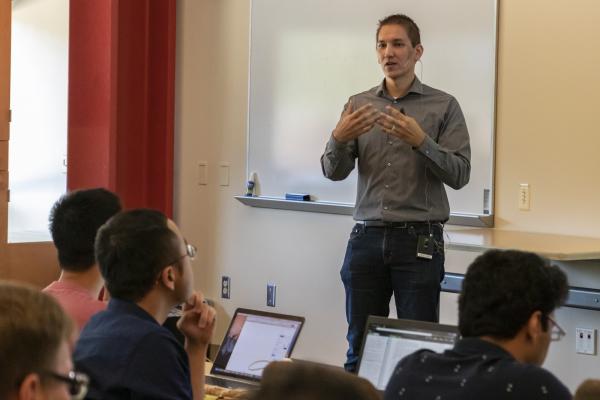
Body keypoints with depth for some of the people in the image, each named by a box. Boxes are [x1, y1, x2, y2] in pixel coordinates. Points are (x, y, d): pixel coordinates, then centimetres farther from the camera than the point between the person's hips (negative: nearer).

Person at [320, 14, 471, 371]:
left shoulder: (444, 106, 1)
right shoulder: (358, 105, 11)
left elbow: (460, 174, -6)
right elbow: (334, 171, 5)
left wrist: (421, 141, -21)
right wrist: (340, 138, -16)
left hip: (419, 241, -3)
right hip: (367, 238, 3)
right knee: (360, 347, 6)